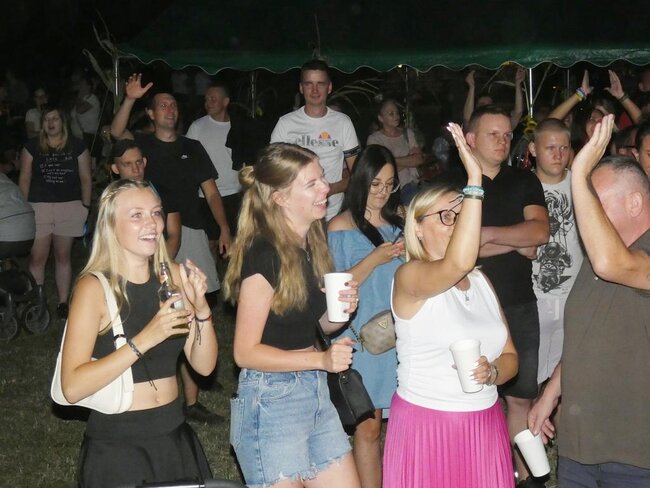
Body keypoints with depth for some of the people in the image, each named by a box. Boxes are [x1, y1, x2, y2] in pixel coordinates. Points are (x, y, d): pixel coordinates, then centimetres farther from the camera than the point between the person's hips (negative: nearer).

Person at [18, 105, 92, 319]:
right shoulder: (32, 146, 3)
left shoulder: (76, 146, 2)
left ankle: (63, 303, 15)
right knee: (37, 257, -3)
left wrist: (86, 207, -1)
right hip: (39, 206, 0)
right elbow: (24, 179, 4)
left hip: (70, 206, 0)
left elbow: (86, 178, 4)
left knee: (63, 256, 9)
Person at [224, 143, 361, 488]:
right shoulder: (264, 254, -18)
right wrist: (320, 359, -24)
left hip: (315, 394, 8)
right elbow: (245, 352, -17)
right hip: (269, 401, -8)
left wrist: (343, 308, -2)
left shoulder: (312, 242, 7)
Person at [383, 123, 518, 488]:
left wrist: (492, 371, -10)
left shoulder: (481, 280, 9)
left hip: (485, 425, 6)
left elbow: (510, 357, 13)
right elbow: (458, 263, -33)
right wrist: (474, 181, -31)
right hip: (426, 426, -6)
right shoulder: (409, 276, -11)